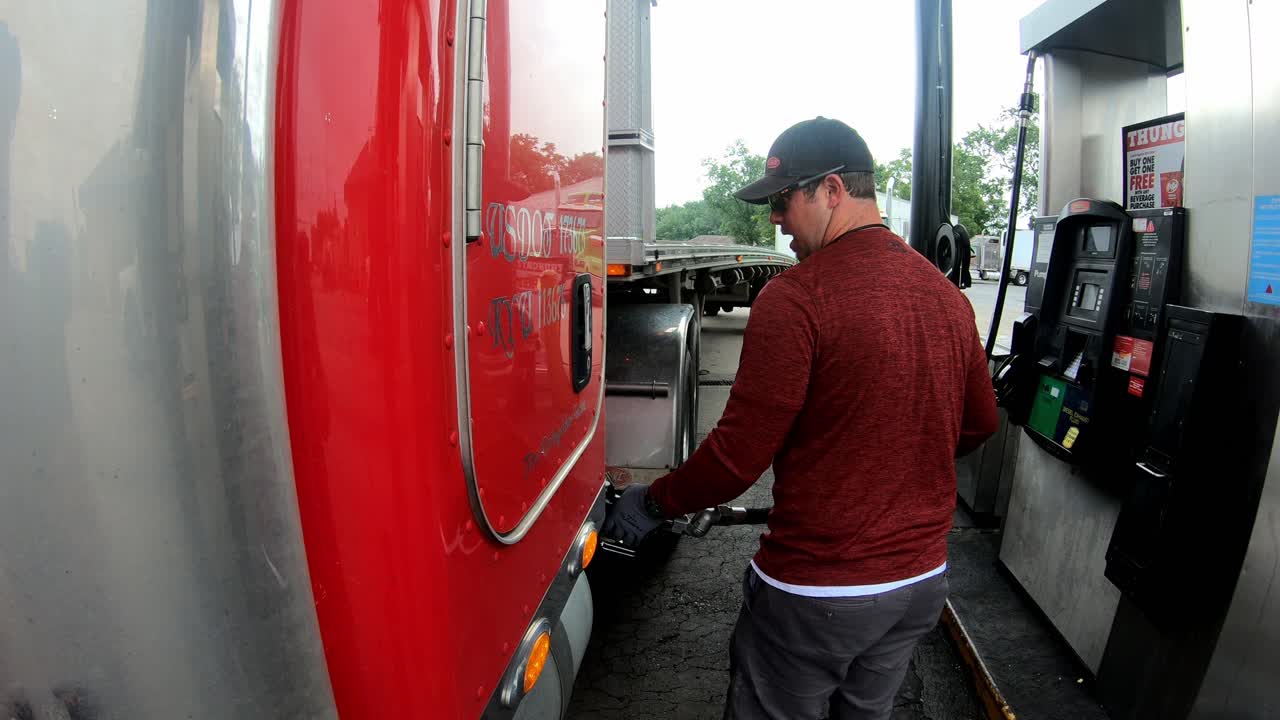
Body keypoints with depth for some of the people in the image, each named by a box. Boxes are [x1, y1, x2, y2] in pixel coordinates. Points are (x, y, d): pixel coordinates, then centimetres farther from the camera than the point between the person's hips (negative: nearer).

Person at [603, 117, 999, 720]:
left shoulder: (796, 297, -20)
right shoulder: (947, 294, 3)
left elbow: (740, 453, -19)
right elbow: (979, 424, 15)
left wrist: (653, 504, -4)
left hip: (817, 592, -7)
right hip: (924, 580, 7)